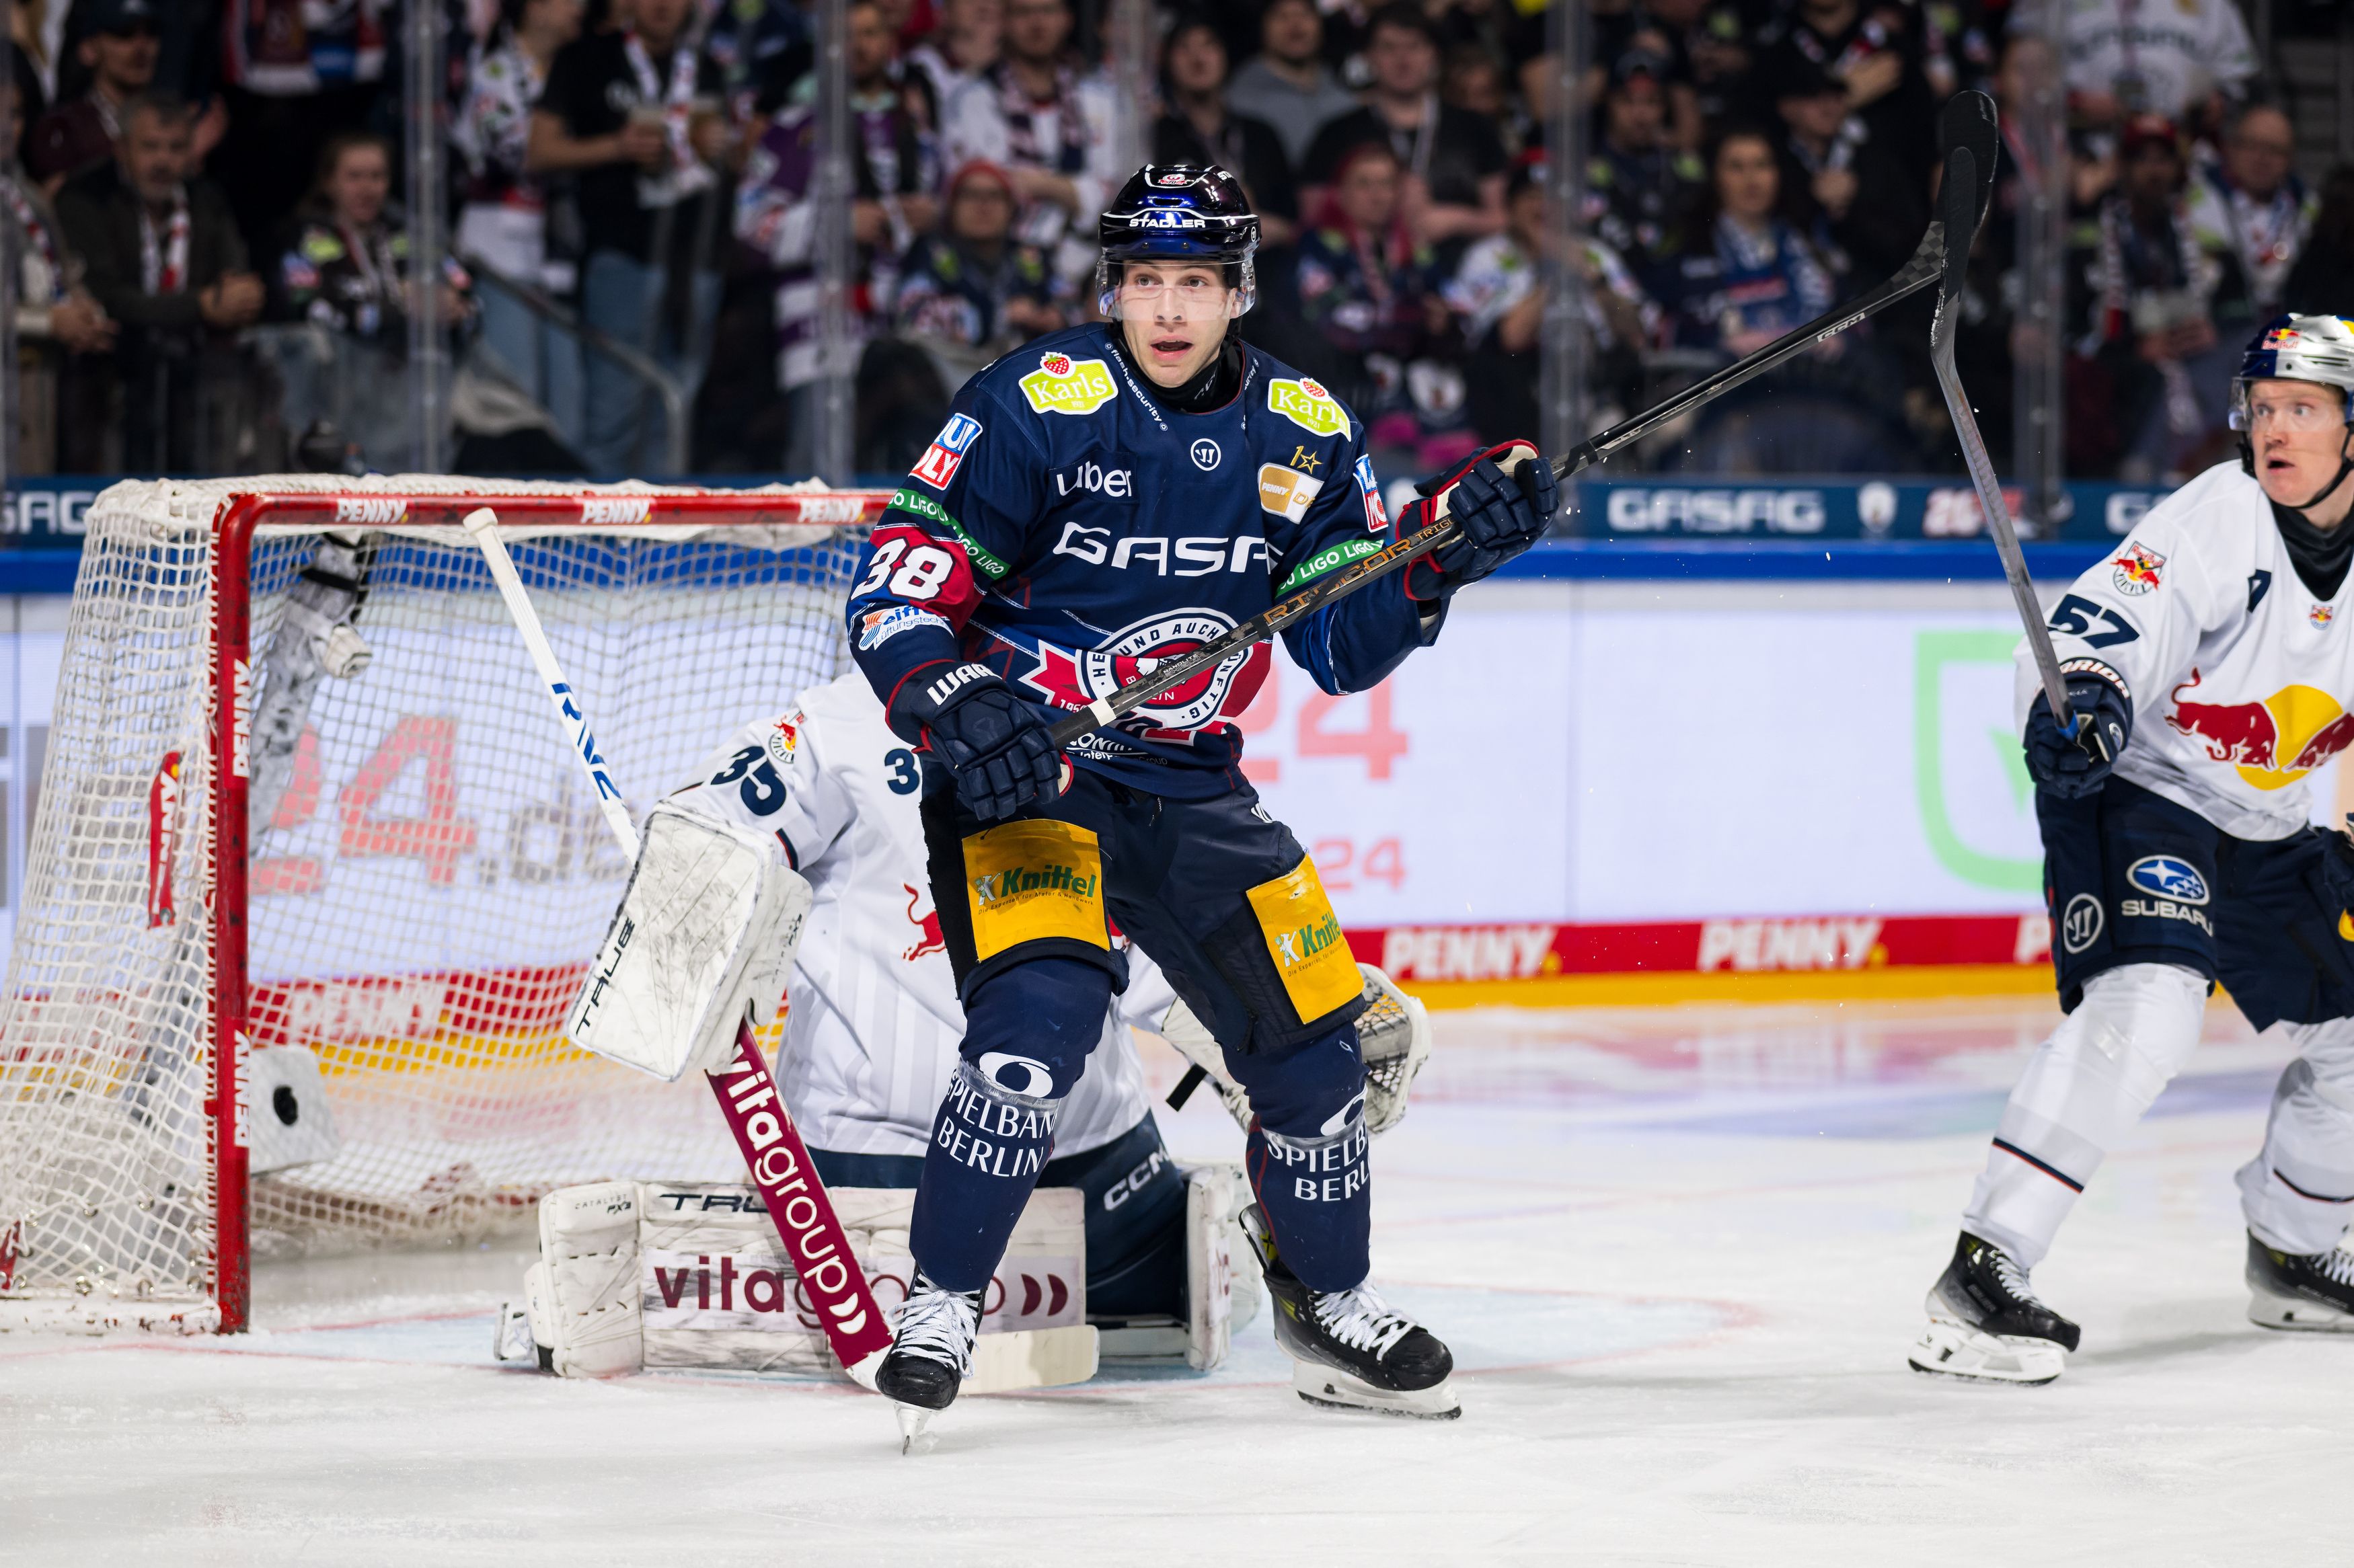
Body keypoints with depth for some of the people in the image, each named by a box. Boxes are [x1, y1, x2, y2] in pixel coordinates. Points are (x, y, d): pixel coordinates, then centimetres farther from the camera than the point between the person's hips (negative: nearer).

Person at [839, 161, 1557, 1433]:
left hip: (1190, 790, 5)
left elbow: (1344, 646, 4)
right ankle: (940, 1305, -16)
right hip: (1021, 768, -5)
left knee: (1311, 1035, 6)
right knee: (1040, 1013, -28)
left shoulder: (1300, 436, 1)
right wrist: (957, 706, -33)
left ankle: (1327, 1304, 30)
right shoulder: (1035, 408, -15)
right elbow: (895, 588, -16)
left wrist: (1444, 552, -12)